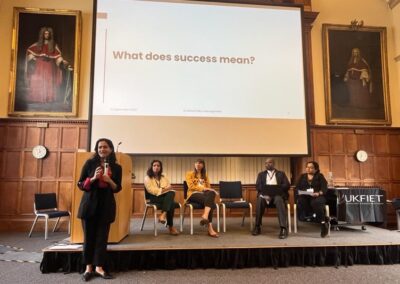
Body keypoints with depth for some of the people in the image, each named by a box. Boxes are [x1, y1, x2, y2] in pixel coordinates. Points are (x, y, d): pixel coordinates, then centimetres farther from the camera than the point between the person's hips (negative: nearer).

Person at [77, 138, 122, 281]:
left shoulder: (116, 167, 3)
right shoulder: (90, 163, -1)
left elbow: (117, 188, 6)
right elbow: (80, 184, 0)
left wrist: (109, 181, -14)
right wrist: (93, 178, -18)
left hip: (106, 205, 1)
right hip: (90, 203, -1)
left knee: (102, 237, 5)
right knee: (89, 236, 6)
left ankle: (99, 267, 15)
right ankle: (88, 267, 19)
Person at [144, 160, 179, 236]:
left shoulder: (163, 177, 23)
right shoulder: (147, 178, 4)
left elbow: (170, 187, 12)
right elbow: (152, 190, -10)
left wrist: (165, 189, -11)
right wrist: (164, 189, -11)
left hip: (166, 196, 5)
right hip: (155, 198, -5)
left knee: (172, 193, -36)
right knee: (171, 203, -35)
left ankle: (163, 215, -44)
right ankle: (171, 227, -30)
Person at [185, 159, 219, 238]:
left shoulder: (205, 175, 27)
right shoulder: (189, 174, 13)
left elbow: (208, 186, 20)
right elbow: (191, 186, -3)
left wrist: (207, 189, -5)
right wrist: (203, 188, -13)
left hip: (204, 193, 4)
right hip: (194, 194, -4)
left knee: (211, 193, -36)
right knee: (210, 201, -34)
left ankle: (205, 216, -52)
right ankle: (210, 228, -43)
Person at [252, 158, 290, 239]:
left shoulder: (281, 174, 17)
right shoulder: (261, 174, 20)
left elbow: (287, 185, 3)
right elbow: (258, 186, 5)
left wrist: (277, 189, -16)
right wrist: (266, 191, -16)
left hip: (278, 194, -1)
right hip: (265, 194, 1)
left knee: (279, 200, -37)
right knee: (260, 200, -34)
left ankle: (283, 228, -41)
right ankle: (257, 226, -25)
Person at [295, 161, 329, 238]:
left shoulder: (320, 176, 14)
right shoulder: (302, 176, 23)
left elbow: (324, 188, 1)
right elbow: (297, 188, 13)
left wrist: (318, 193, -20)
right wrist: (300, 192, -10)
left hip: (317, 196, -2)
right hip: (304, 196, 2)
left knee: (315, 203, -38)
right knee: (301, 202, -33)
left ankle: (323, 222, -21)